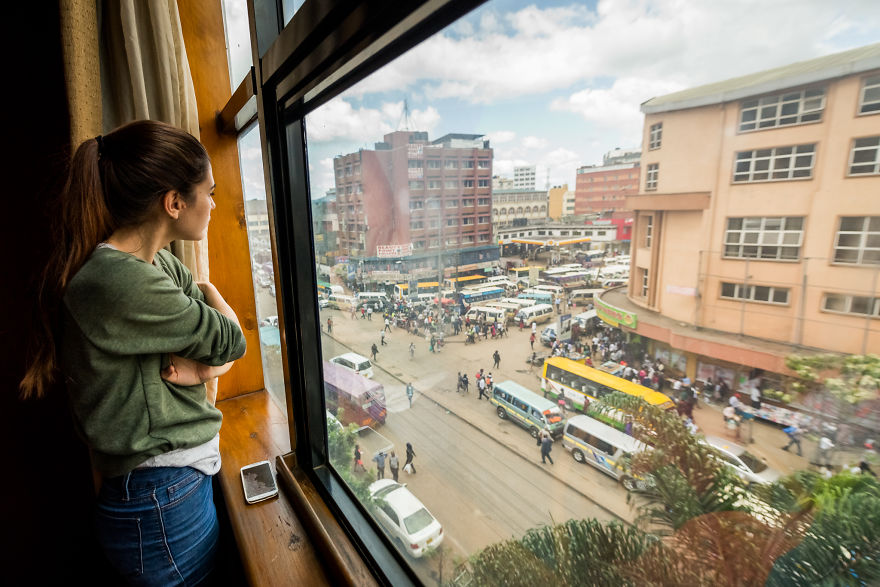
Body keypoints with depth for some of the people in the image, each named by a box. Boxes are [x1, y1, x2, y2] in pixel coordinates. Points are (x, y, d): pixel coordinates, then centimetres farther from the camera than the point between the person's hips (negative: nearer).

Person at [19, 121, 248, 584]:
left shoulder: (160, 264, 3)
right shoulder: (122, 282, -26)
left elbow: (224, 349, 6)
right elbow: (231, 340, -16)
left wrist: (204, 365, -16)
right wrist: (208, 290, 2)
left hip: (188, 477, 8)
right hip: (160, 505, -8)